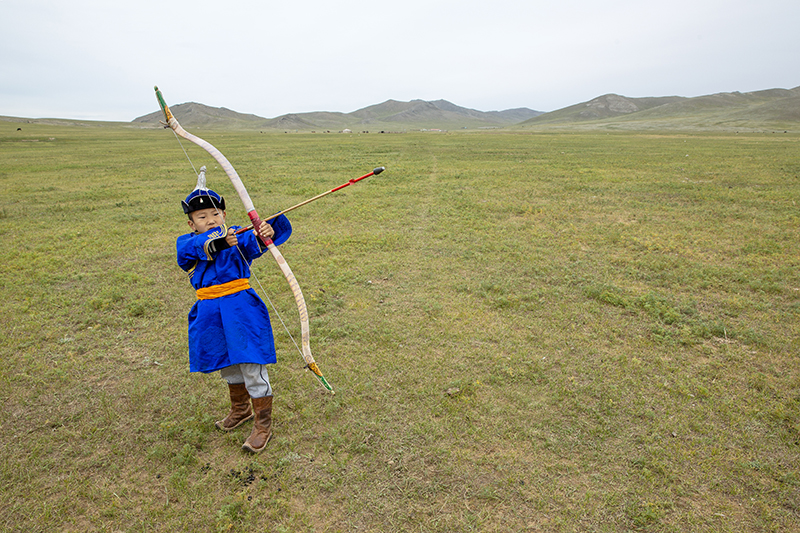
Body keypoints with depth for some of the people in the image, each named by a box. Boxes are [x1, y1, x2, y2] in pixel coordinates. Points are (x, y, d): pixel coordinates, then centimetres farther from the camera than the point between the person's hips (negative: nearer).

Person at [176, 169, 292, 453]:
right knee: (227, 365, 22)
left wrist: (266, 234, -49)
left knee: (252, 368, -2)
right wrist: (217, 242, -37)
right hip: (210, 312, 5)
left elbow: (255, 243, -27)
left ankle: (263, 425, 15)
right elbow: (199, 247, -19)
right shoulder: (186, 243, 5)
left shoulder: (238, 237, -5)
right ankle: (241, 409, 46)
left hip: (240, 308, -5)